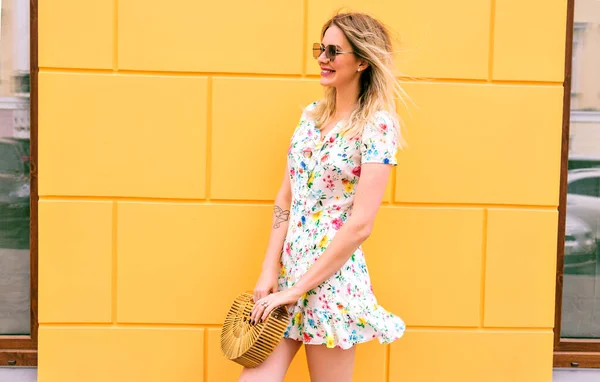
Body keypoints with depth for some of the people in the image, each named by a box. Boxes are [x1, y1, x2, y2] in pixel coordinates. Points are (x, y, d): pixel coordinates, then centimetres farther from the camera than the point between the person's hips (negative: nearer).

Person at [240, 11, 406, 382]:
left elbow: (360, 224, -17)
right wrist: (269, 270, -1)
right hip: (287, 267, 6)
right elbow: (285, 197, 8)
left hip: (332, 276, -5)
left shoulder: (377, 125, -12)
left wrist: (298, 288, -15)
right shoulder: (312, 114, 8)